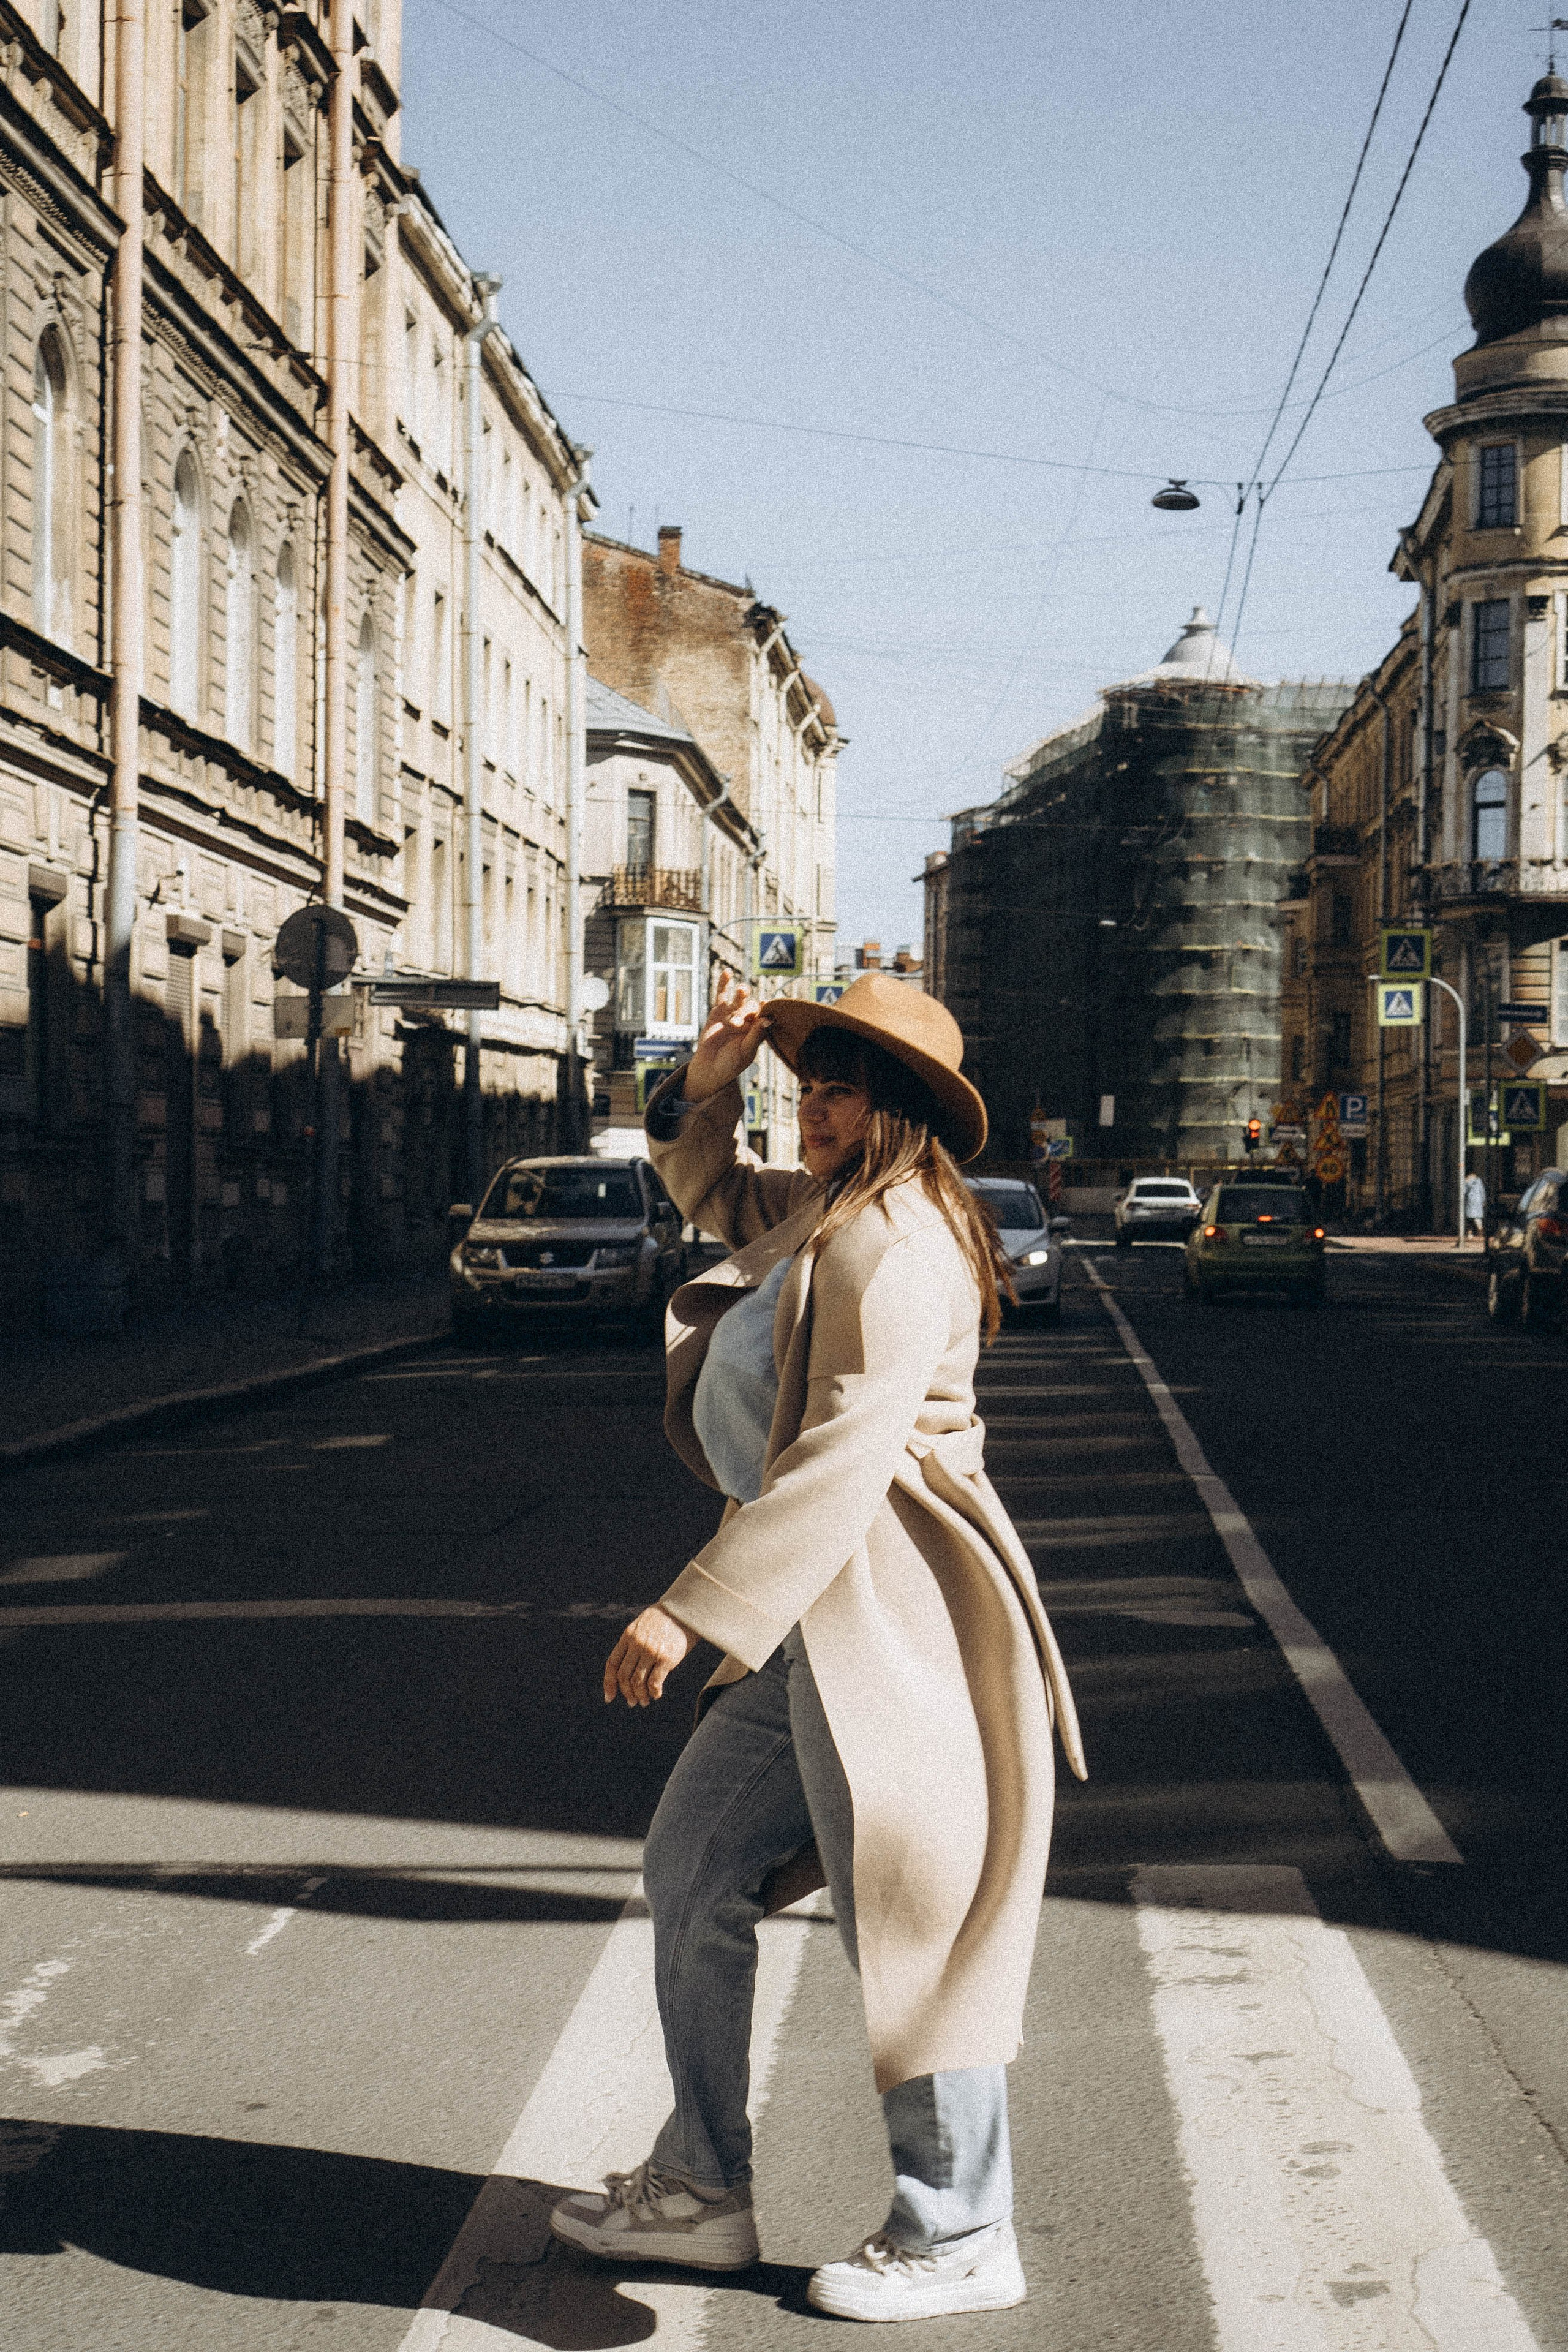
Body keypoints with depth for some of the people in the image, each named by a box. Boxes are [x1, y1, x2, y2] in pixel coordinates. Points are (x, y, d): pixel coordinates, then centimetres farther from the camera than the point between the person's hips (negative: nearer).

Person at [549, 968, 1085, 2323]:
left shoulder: (895, 1245, -17)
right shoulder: (818, 1214, 14)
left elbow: (839, 1463, -25)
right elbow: (712, 1192, 35)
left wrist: (691, 1611, -26)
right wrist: (707, 1083, 14)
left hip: (891, 1615, -11)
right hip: (809, 1630, 11)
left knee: (908, 1914, -2)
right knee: (694, 1865, 15)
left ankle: (961, 2239, 13)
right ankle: (702, 2189, 26)